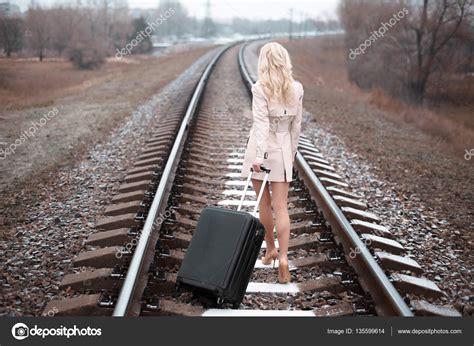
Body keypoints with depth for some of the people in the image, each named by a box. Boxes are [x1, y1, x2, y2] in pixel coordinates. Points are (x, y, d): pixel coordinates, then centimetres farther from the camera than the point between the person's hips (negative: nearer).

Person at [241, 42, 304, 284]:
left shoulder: (260, 88, -12)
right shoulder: (297, 89, 1)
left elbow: (261, 123, -19)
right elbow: (296, 125, 7)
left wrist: (259, 157, -22)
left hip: (262, 148, -3)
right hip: (283, 150, 3)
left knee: (264, 203, 14)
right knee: (281, 207, 2)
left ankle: (271, 249, 29)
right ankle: (283, 258, -9)